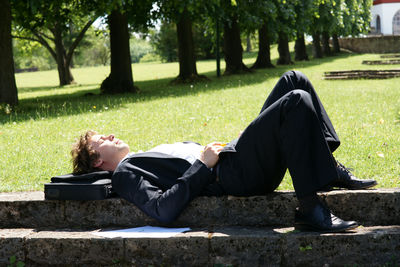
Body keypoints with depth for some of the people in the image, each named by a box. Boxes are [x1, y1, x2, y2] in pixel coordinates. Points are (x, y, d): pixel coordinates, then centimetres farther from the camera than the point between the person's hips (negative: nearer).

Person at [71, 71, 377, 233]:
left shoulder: (147, 157, 31)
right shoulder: (125, 173, 3)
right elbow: (162, 210, -15)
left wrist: (212, 149, 8)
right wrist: (202, 165, -14)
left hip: (236, 152, 9)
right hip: (231, 175, -9)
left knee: (294, 80, 3)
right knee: (297, 101, -26)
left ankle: (331, 168, 0)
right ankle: (312, 211, -28)